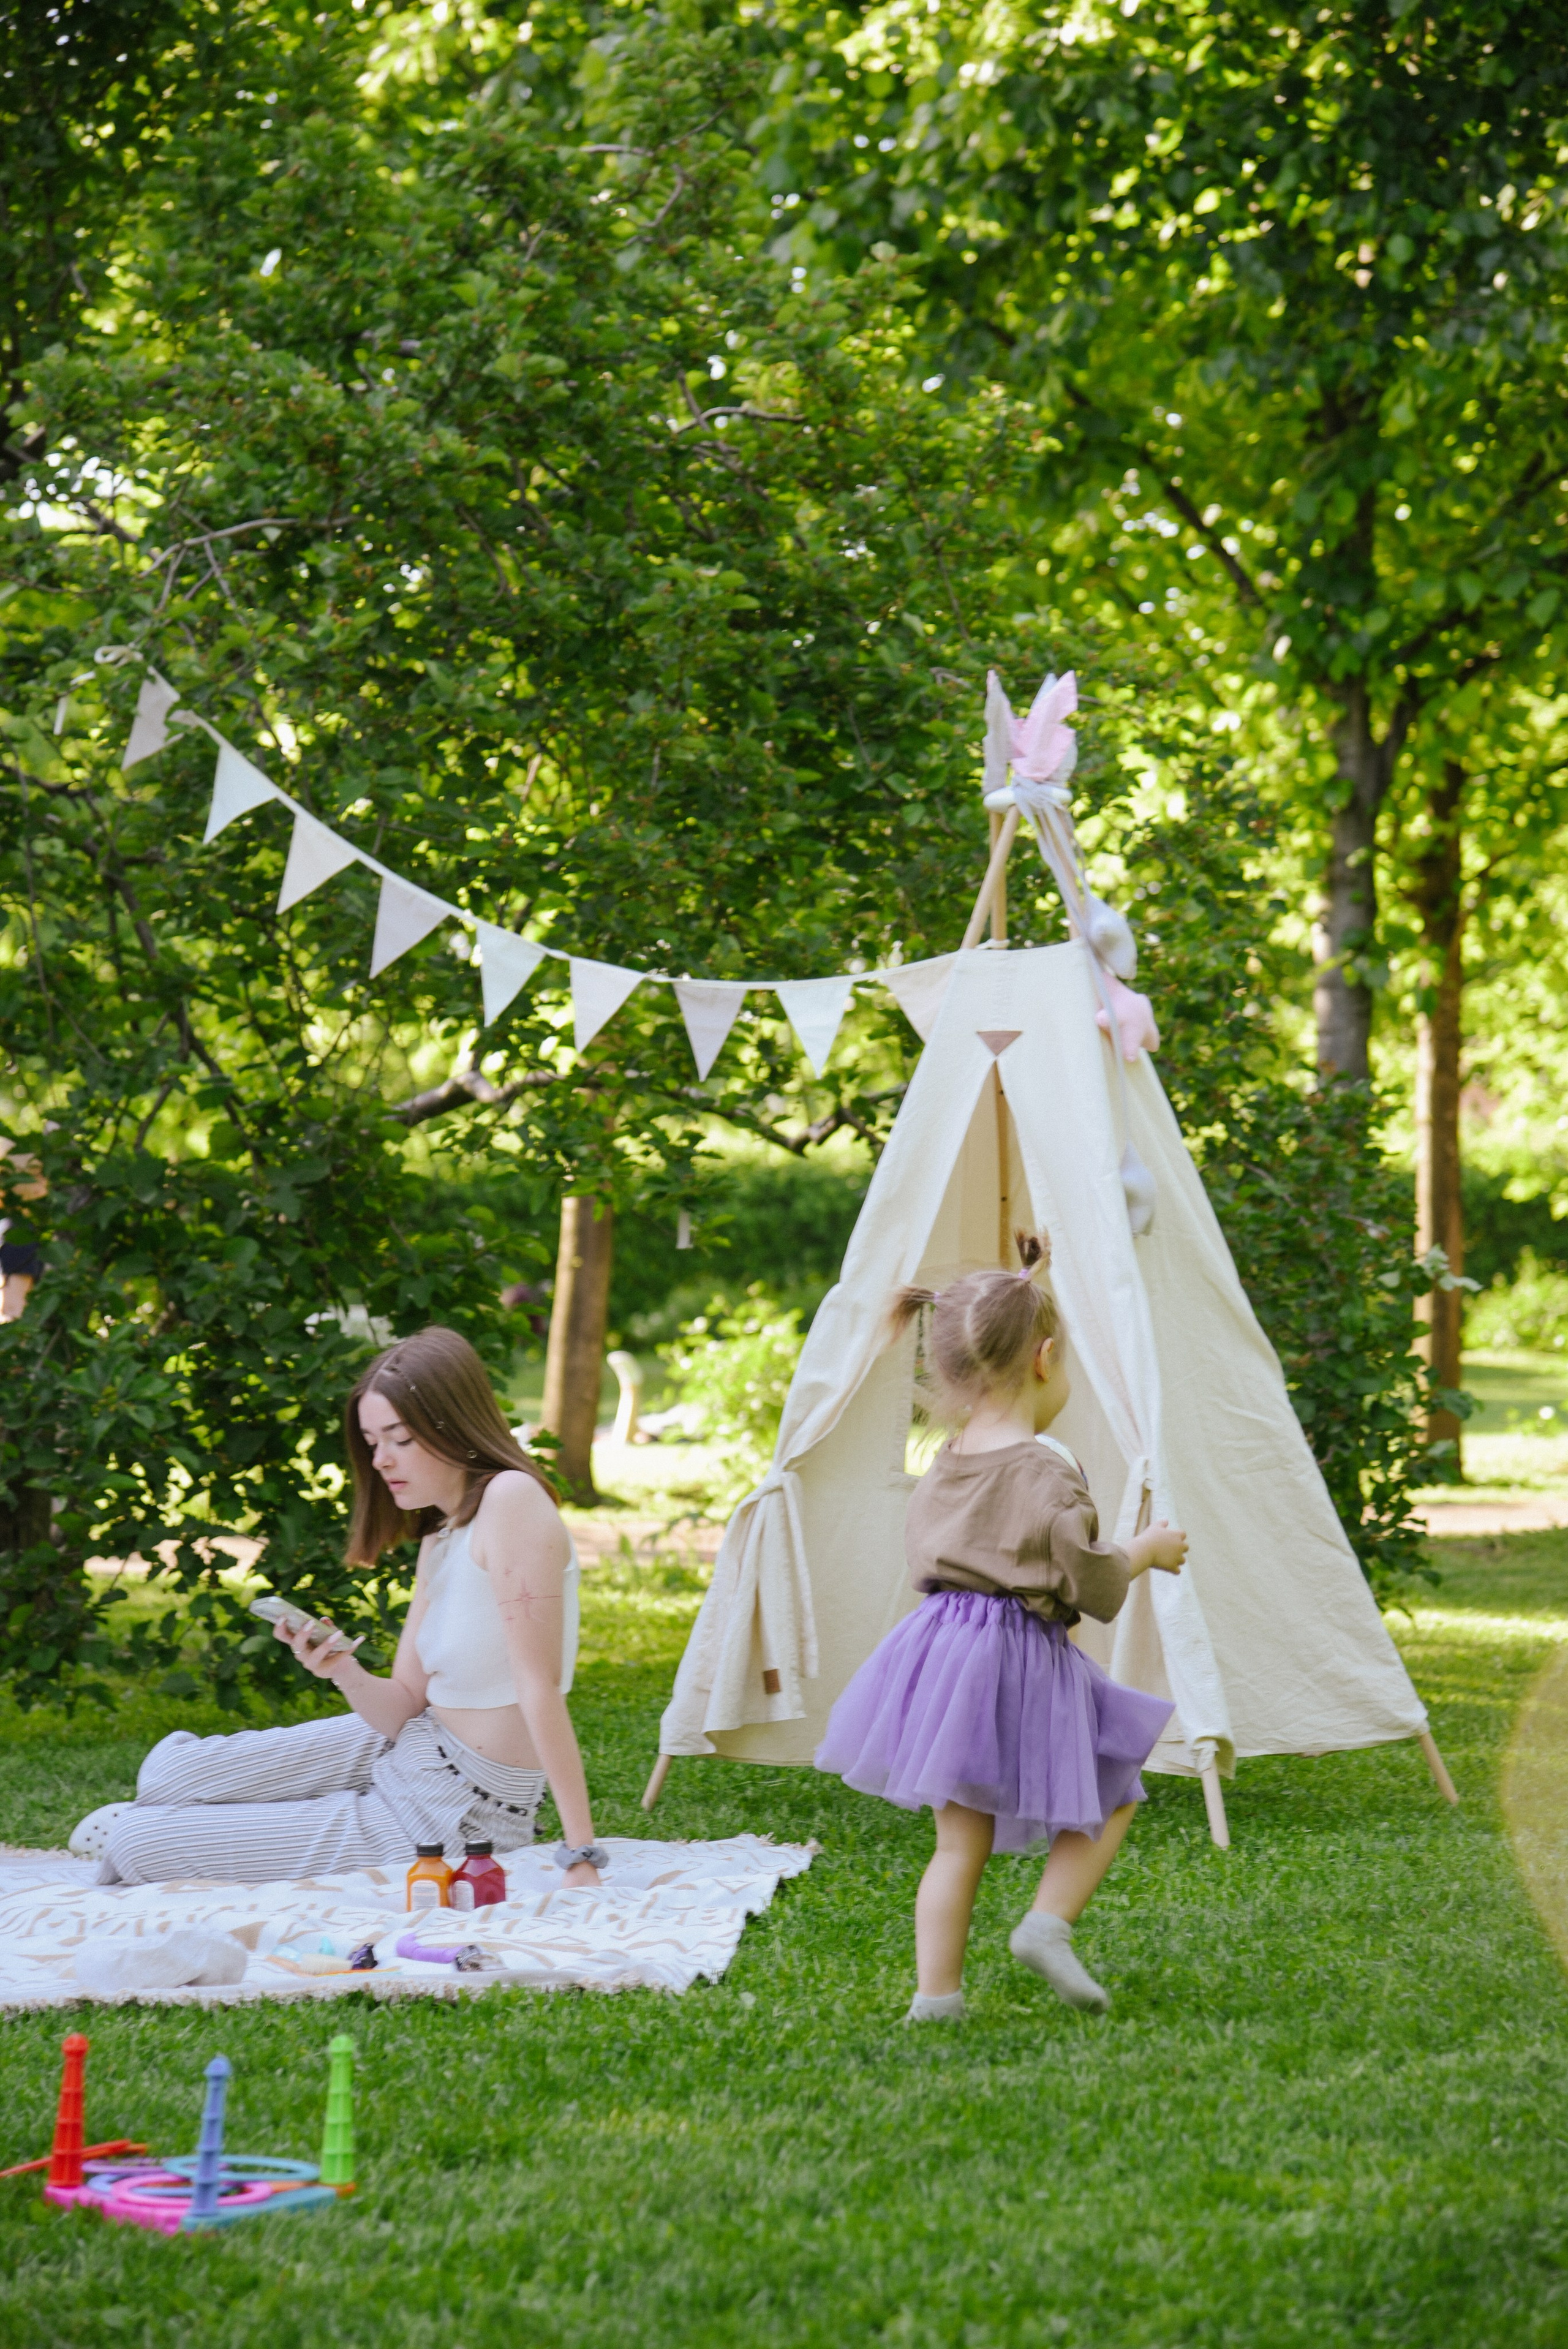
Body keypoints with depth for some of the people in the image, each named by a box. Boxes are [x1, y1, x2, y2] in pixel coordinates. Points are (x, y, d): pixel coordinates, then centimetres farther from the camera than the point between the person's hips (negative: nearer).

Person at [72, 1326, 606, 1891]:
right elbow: (405, 1708, 5)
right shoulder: (438, 1542, 7)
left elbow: (539, 1685, -27)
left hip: (453, 1817, -8)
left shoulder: (511, 1499, -22)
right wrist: (346, 1675, -16)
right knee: (166, 1773, 13)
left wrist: (581, 1855, -28)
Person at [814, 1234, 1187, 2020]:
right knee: (1110, 1795, 15)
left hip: (945, 1655, 6)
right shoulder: (1046, 1472, -14)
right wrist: (1147, 1550, 6)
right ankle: (1049, 1923, -3)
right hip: (1022, 1662, -6)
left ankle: (936, 1991, 5)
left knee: (961, 1836, 10)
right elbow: (1093, 1586, -13)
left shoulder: (947, 1462, 7)